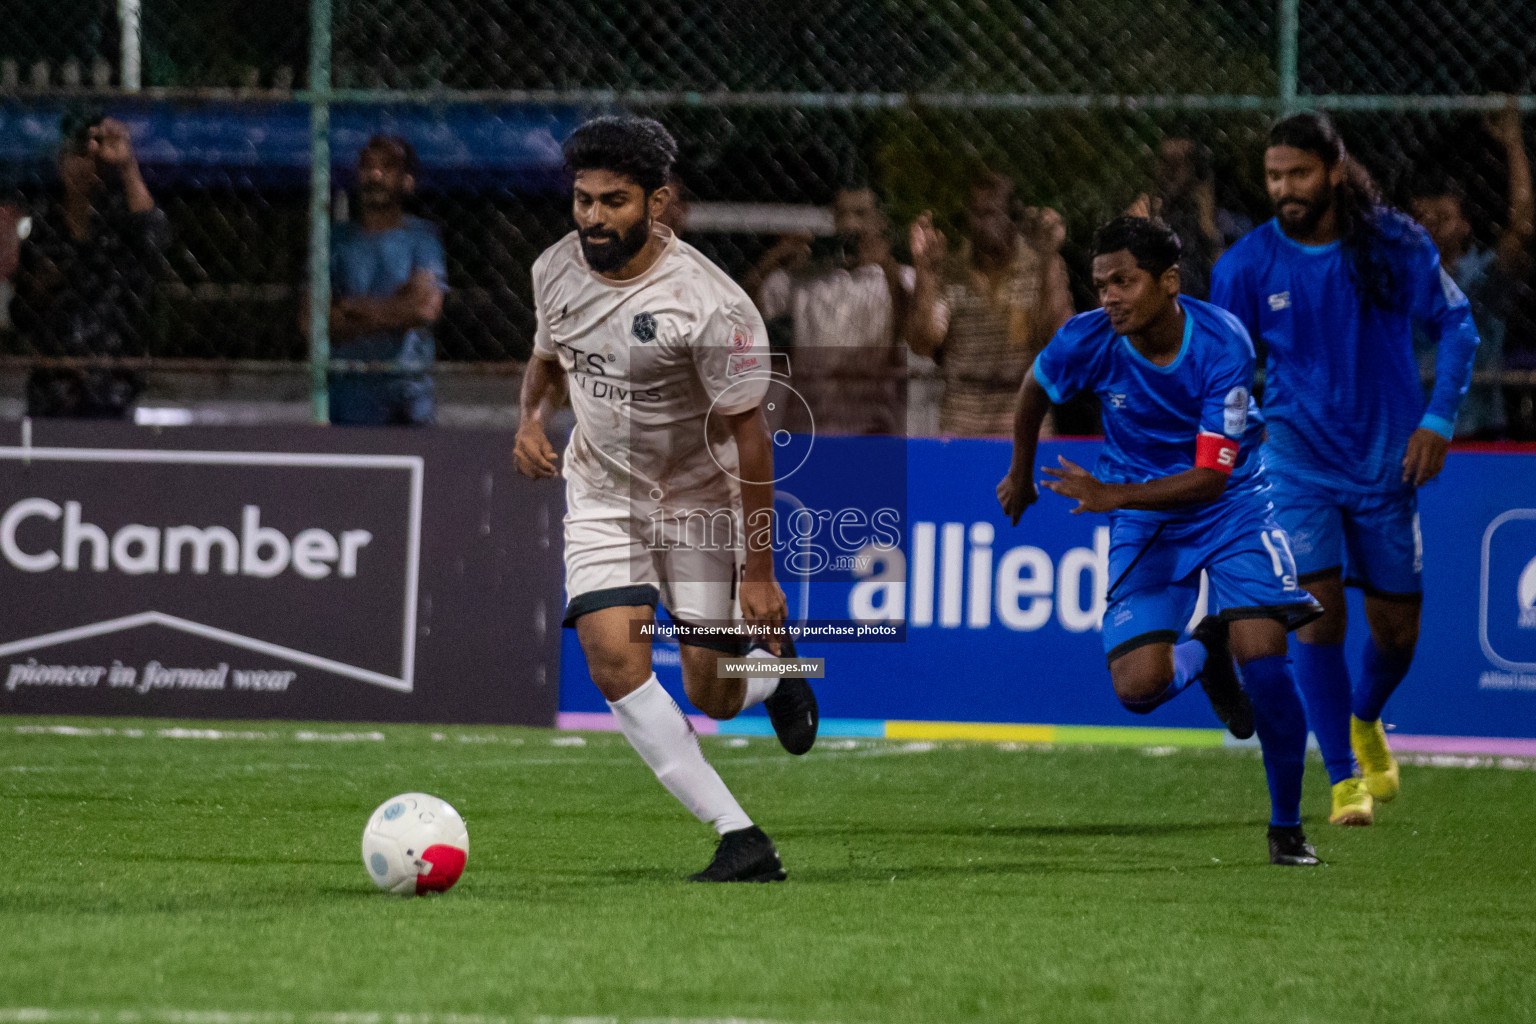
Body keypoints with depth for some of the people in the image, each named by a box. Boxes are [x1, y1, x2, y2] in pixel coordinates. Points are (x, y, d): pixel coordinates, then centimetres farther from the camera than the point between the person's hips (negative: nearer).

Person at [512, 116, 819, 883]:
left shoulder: (709, 306, -24)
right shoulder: (557, 270, -6)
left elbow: (748, 433, -19)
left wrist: (759, 572, -19)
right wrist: (531, 417, -8)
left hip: (700, 499, -4)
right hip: (602, 494, 4)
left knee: (712, 698, -3)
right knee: (613, 660, -18)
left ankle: (775, 673, 38)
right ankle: (739, 840, -15)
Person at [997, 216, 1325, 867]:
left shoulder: (1221, 343, -24)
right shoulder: (1088, 341, -18)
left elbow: (1211, 476, -25)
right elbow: (1035, 391, 7)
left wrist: (1114, 495, -34)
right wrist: (1020, 476, 20)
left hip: (1230, 506, -2)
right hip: (1143, 524, 2)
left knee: (1264, 658, -19)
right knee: (1139, 685, -15)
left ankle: (1287, 828, 1)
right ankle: (1204, 655, 24)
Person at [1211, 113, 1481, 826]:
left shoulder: (1396, 245, -8)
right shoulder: (1247, 264, -8)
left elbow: (1456, 325, 3)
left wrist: (1437, 421, -6)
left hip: (1386, 461, 1)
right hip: (1299, 459, -1)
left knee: (1396, 626, 9)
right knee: (1319, 608, -17)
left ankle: (1364, 723, 42)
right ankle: (1343, 780, -9)